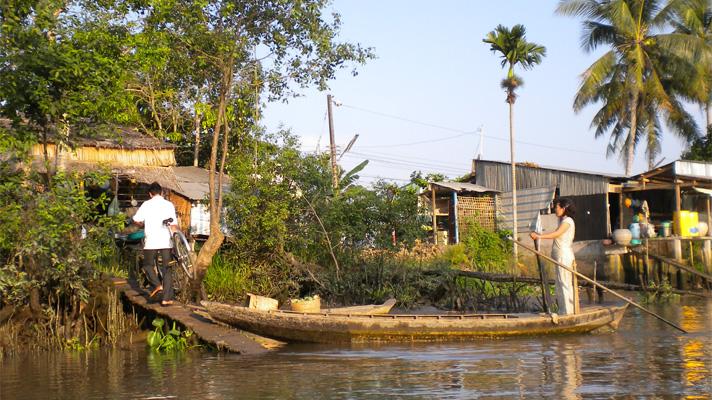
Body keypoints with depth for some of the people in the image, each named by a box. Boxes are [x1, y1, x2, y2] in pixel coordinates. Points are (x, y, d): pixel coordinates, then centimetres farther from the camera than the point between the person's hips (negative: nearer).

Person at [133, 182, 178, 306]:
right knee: (167, 269, 6)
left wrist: (144, 225, 19)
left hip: (151, 241, -1)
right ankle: (167, 298, 3)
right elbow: (174, 225, 0)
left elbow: (136, 220, -1)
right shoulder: (169, 205, 4)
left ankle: (157, 284, -6)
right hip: (166, 241, 1)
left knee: (148, 265, 18)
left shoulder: (147, 204, 1)